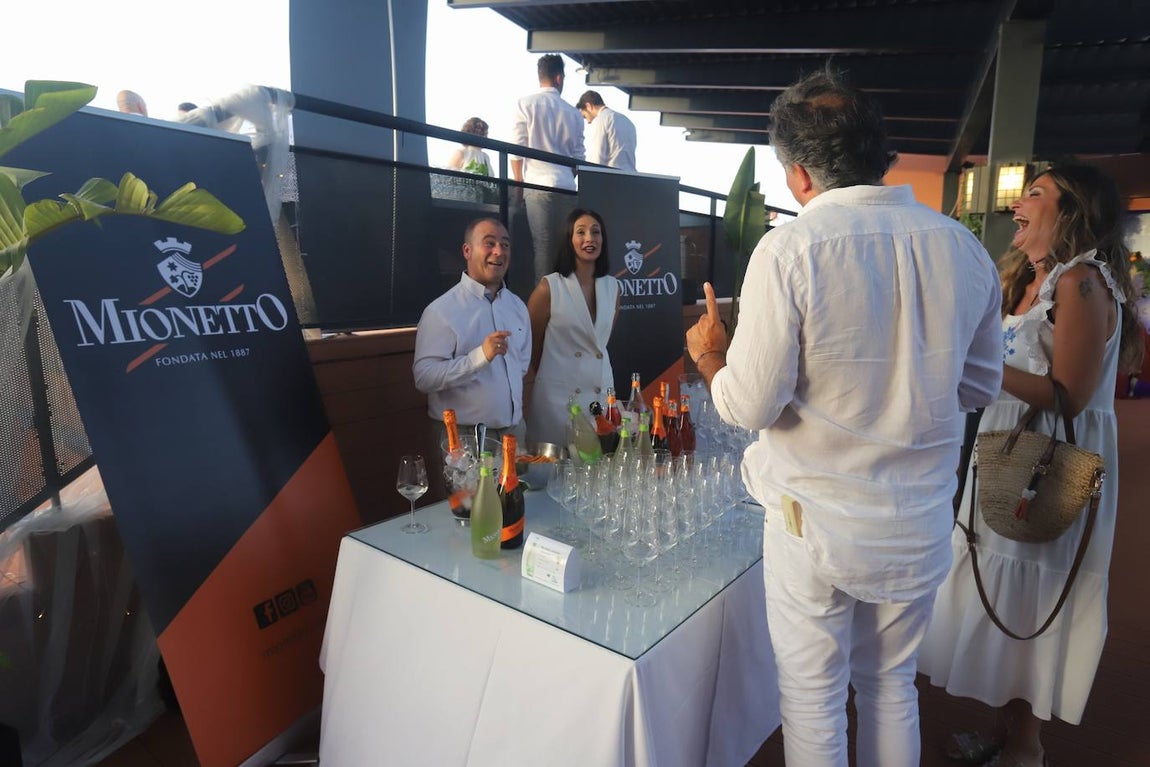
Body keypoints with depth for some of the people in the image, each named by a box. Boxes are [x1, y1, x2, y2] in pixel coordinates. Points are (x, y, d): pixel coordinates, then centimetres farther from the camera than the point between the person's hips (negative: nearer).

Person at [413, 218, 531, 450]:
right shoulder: (441, 311, -13)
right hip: (462, 437, -6)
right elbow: (424, 377, -21)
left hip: (514, 431, 6)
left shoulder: (517, 306, 7)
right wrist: (481, 355, -28)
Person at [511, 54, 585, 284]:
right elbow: (578, 157, 14)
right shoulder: (573, 112, 10)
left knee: (543, 246, -2)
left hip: (538, 185, -2)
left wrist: (519, 183, 10)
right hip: (567, 187, 3)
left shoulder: (525, 104, 1)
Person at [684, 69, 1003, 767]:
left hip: (815, 522, -5)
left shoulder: (789, 249, -19)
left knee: (813, 699, 16)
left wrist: (709, 352, 1)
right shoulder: (965, 249, -3)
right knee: (892, 688, 25)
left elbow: (751, 406, -18)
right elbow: (982, 385, 8)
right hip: (922, 524, 5)